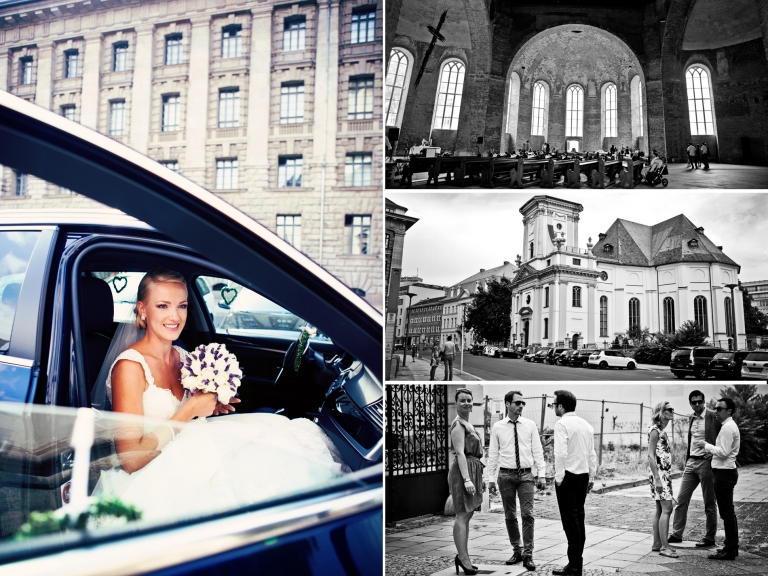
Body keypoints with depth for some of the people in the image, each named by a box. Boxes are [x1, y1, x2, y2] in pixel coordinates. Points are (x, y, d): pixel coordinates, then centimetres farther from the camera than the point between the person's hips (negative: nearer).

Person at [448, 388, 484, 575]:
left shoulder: (467, 424, 18)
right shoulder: (458, 424, -12)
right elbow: (460, 453, -20)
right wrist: (467, 479, -26)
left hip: (472, 470, 10)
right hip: (464, 471, -10)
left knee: (467, 514, 13)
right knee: (462, 515, -8)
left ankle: (462, 556, 20)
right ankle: (463, 558, -6)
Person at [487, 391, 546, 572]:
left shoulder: (530, 425, 2)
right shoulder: (497, 427, 2)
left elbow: (538, 451, 3)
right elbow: (493, 454, 4)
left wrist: (541, 474, -4)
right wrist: (491, 479, 1)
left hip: (526, 475, 0)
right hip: (506, 475, 1)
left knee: (528, 515, -5)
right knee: (510, 516, 7)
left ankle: (528, 555, 2)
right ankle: (517, 550, 21)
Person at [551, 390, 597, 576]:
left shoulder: (562, 424, -12)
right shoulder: (586, 425, 11)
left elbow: (561, 453, -20)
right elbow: (592, 454, 14)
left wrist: (559, 478, -13)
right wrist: (591, 477, 19)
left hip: (568, 476, -8)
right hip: (583, 475, 8)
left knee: (570, 520, -3)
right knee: (579, 518, 13)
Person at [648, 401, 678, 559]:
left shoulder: (661, 431, 16)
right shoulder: (655, 430, -12)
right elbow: (651, 455, -17)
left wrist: (665, 477, 17)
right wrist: (657, 478, -21)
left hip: (664, 473, 9)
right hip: (659, 473, -9)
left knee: (660, 509, 10)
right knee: (666, 509, -11)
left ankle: (657, 544, 15)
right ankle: (664, 546, -10)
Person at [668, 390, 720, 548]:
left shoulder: (713, 417, -9)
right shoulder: (691, 418, 12)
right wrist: (686, 459, 14)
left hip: (706, 462, -6)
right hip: (691, 463, 7)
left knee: (709, 503, 4)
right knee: (681, 499, 6)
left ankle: (710, 538, 15)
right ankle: (676, 534, 12)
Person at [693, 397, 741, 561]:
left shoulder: (727, 427, -16)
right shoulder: (730, 426, 17)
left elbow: (723, 452, -22)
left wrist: (706, 445, -12)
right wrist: (708, 446, 9)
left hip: (724, 473, -11)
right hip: (726, 472, 11)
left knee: (727, 513, -6)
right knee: (729, 512, 16)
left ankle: (729, 551, -1)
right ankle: (731, 547, 25)